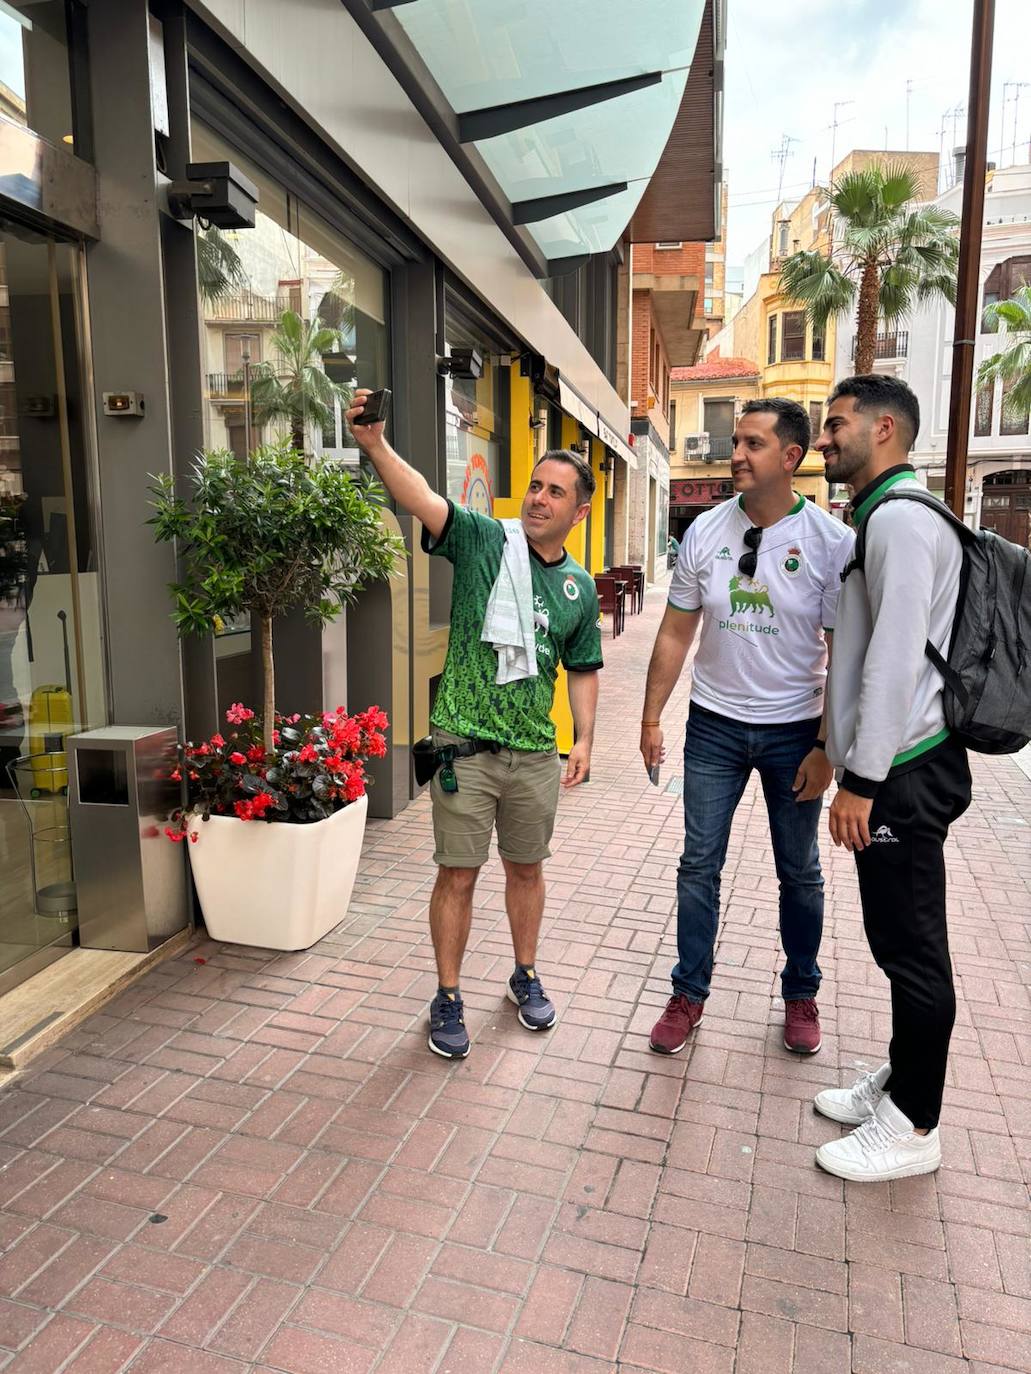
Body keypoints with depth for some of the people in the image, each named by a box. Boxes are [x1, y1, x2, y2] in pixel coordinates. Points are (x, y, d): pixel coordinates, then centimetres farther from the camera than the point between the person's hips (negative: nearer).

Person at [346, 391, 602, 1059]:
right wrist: (376, 444, -37)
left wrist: (585, 739, 4)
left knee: (527, 868, 18)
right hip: (465, 746, -3)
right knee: (458, 875, 5)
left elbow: (583, 669, 14)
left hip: (535, 752, 4)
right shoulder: (483, 540, -5)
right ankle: (448, 997, 24)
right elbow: (424, 500, -22)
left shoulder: (580, 587, 7)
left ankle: (526, 976, 40)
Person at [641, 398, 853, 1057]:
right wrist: (652, 718, 0)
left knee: (800, 873, 13)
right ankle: (689, 995, 23)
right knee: (699, 866, 7)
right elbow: (676, 634, 2)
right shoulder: (705, 531, -3)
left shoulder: (832, 541, -10)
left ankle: (801, 995, 34)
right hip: (715, 726, 2)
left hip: (795, 730, -1)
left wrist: (826, 749, -11)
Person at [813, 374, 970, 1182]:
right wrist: (841, 755, 21)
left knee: (912, 949, 2)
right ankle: (900, 1084, 35)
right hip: (892, 766, 10)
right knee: (901, 942, 19)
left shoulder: (900, 518, -14)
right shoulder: (884, 516, 17)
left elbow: (896, 660, -22)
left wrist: (861, 781, -20)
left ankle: (912, 1129, 18)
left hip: (902, 774, -10)